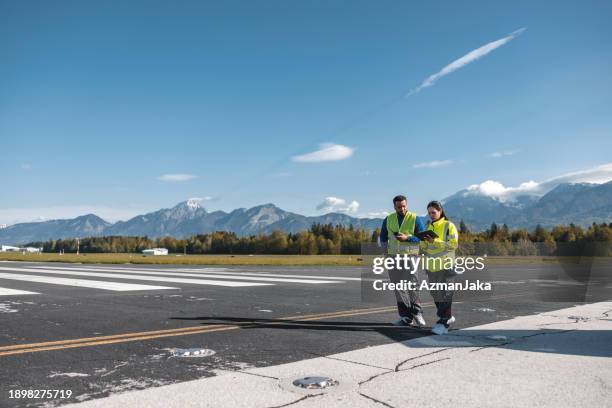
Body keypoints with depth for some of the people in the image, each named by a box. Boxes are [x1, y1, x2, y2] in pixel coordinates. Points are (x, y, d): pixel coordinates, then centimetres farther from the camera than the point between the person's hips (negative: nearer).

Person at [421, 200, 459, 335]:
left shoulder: (449, 225, -4)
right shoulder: (428, 226, 14)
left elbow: (453, 244, -13)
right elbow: (424, 247, 17)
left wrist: (435, 241, -20)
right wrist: (424, 241, -6)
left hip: (445, 265, -7)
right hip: (431, 265, 7)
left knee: (444, 294, -8)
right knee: (435, 293, 13)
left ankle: (443, 323, -6)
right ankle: (448, 317, 28)